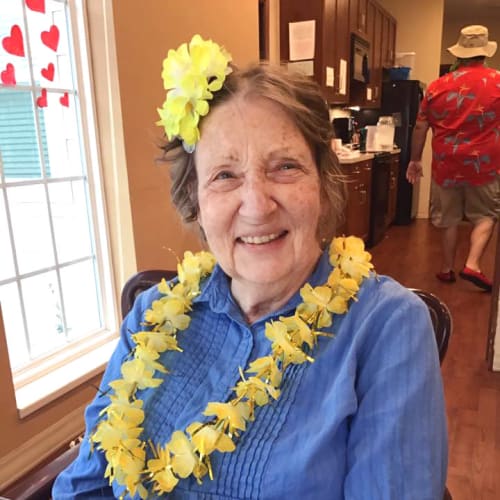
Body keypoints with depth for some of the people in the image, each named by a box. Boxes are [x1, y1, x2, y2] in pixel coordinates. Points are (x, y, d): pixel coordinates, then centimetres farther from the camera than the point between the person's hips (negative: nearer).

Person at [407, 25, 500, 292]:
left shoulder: (437, 86, 0)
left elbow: (420, 127, 4)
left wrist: (415, 160, 14)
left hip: (447, 164, 2)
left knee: (449, 218, 14)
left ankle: (447, 269, 22)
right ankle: (472, 265, -2)